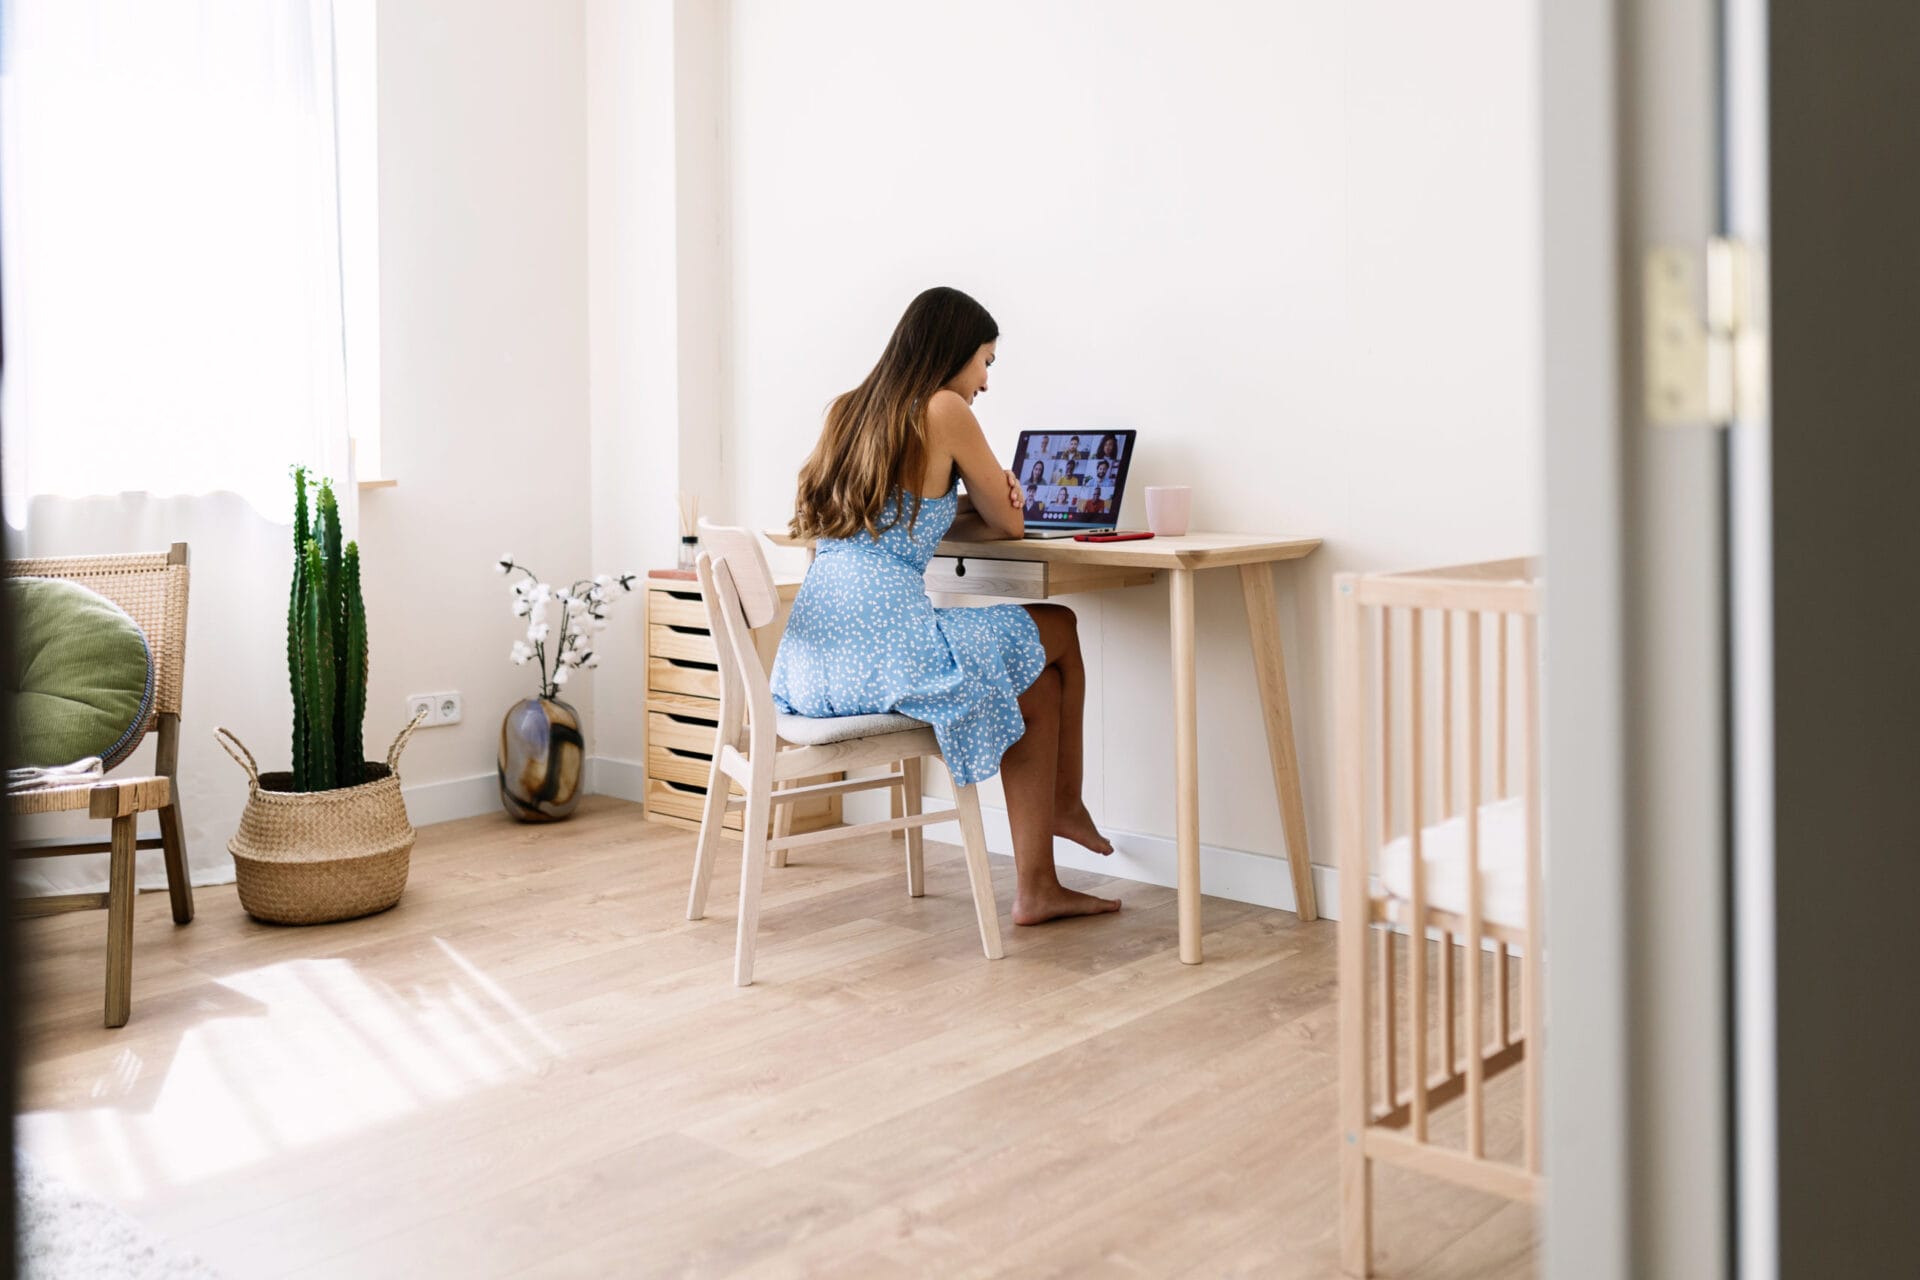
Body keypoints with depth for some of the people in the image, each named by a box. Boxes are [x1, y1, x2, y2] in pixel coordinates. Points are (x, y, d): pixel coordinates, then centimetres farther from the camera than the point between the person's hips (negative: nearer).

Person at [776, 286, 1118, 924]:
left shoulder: (847, 410, 18)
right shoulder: (944, 410, -4)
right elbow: (1010, 522, 6)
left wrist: (954, 509, 15)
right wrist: (976, 508, 28)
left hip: (811, 657, 8)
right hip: (885, 645, -8)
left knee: (1036, 680, 21)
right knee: (1059, 631, 14)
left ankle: (1036, 887, 21)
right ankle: (1067, 806, 34)